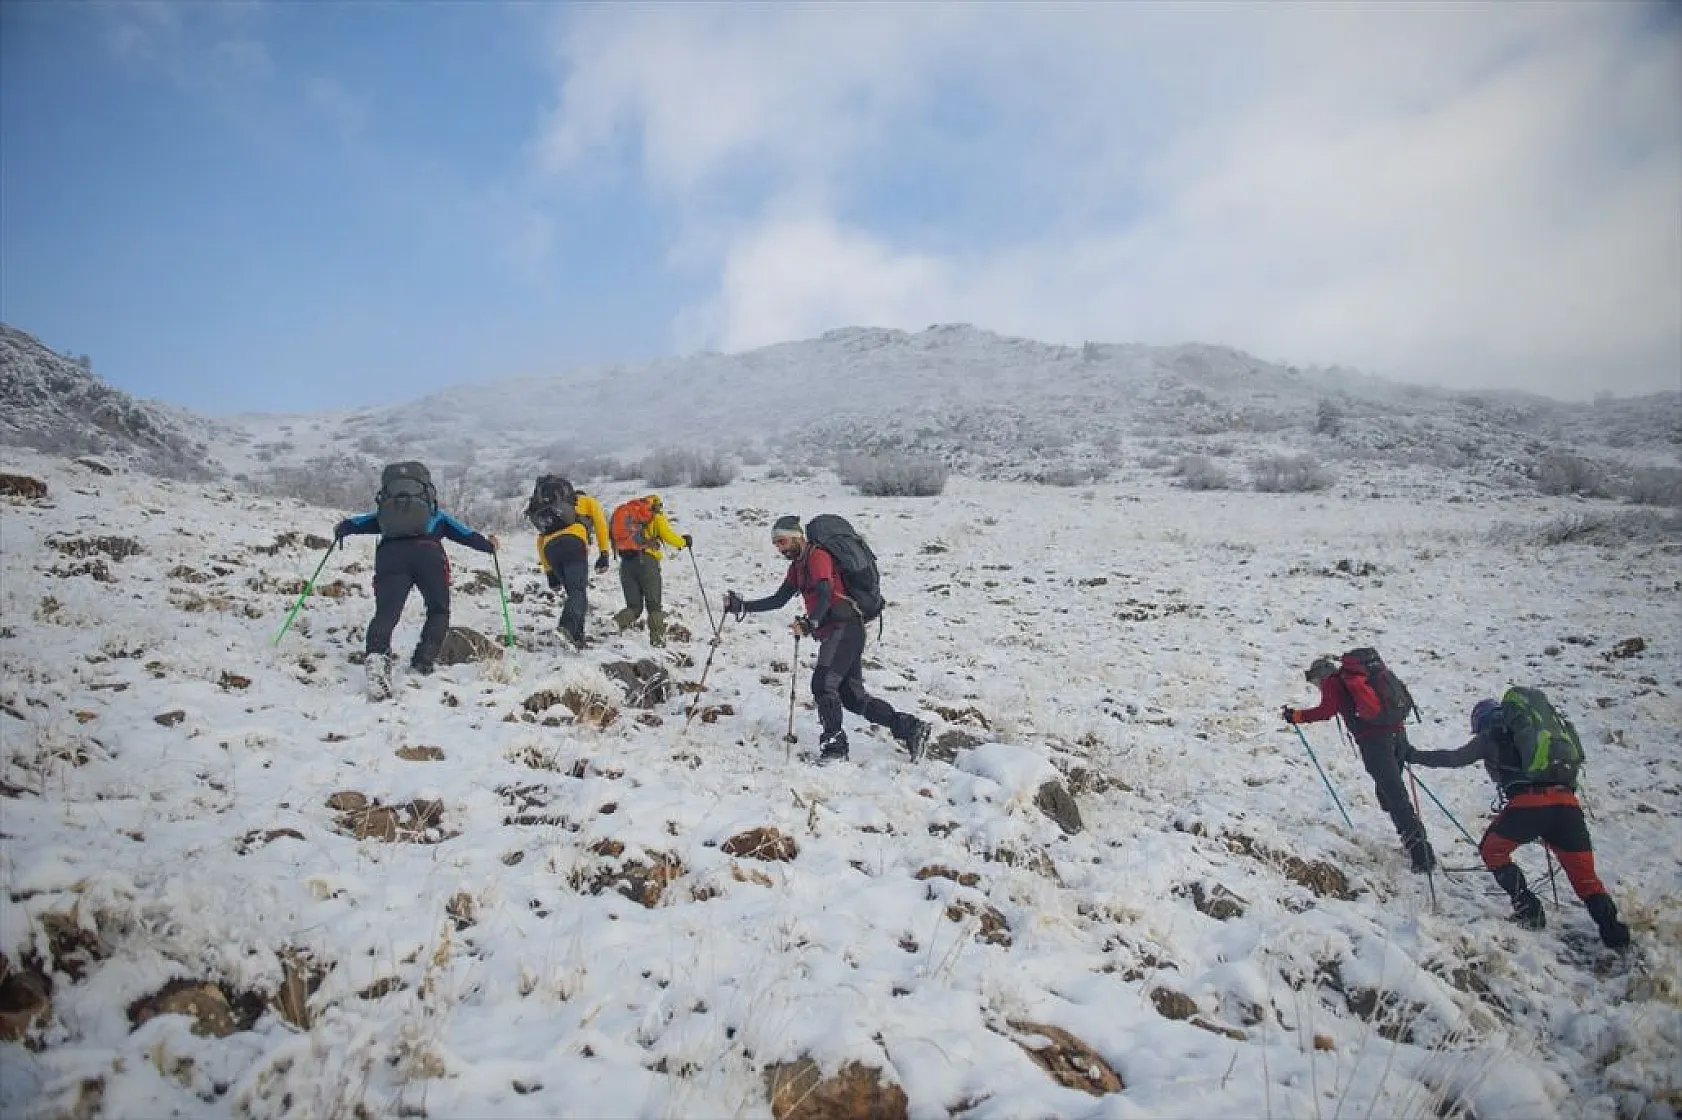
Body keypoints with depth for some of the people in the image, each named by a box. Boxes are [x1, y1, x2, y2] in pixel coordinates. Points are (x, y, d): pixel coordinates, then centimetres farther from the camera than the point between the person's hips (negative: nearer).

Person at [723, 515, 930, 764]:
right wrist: (741, 606, 14)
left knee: (823, 683, -18)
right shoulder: (798, 565, 22)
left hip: (844, 627, -10)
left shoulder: (817, 556, -7)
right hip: (835, 632, 10)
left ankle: (834, 744, -11)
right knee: (853, 697, 7)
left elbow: (825, 595, -23)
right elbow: (779, 599, 22)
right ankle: (910, 727, 11)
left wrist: (809, 623, -38)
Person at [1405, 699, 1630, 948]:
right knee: (1585, 875, 12)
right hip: (1567, 803, 5)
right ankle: (1612, 929, -6)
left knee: (1492, 850, 18)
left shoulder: (1490, 737, 16)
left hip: (1527, 803, -5)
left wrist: (1414, 756, 23)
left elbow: (1454, 758, 13)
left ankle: (1528, 909, 7)